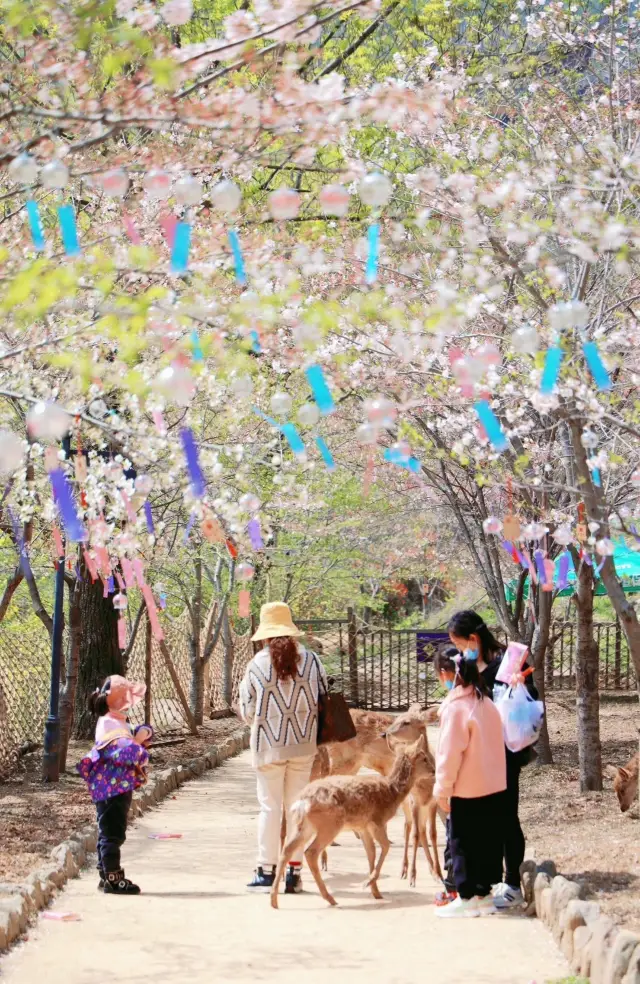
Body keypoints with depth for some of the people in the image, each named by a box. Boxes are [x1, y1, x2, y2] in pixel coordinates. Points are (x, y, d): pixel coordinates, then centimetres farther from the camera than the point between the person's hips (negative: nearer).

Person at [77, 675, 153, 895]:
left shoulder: (120, 724, 17)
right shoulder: (108, 725, -16)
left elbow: (141, 731, 25)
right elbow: (123, 750, -27)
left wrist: (143, 733, 4)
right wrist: (141, 753, -14)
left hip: (121, 787, 11)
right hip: (112, 788, -11)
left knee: (109, 833, 16)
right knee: (113, 833, -7)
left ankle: (107, 875, 23)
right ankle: (112, 878, -4)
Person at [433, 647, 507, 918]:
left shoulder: (456, 707, -17)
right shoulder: (486, 702, 8)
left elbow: (450, 753, -17)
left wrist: (442, 789, -9)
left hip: (468, 791, -8)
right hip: (494, 786, 8)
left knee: (463, 843, 3)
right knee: (487, 841, 13)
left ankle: (467, 897, 7)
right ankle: (484, 893, 19)